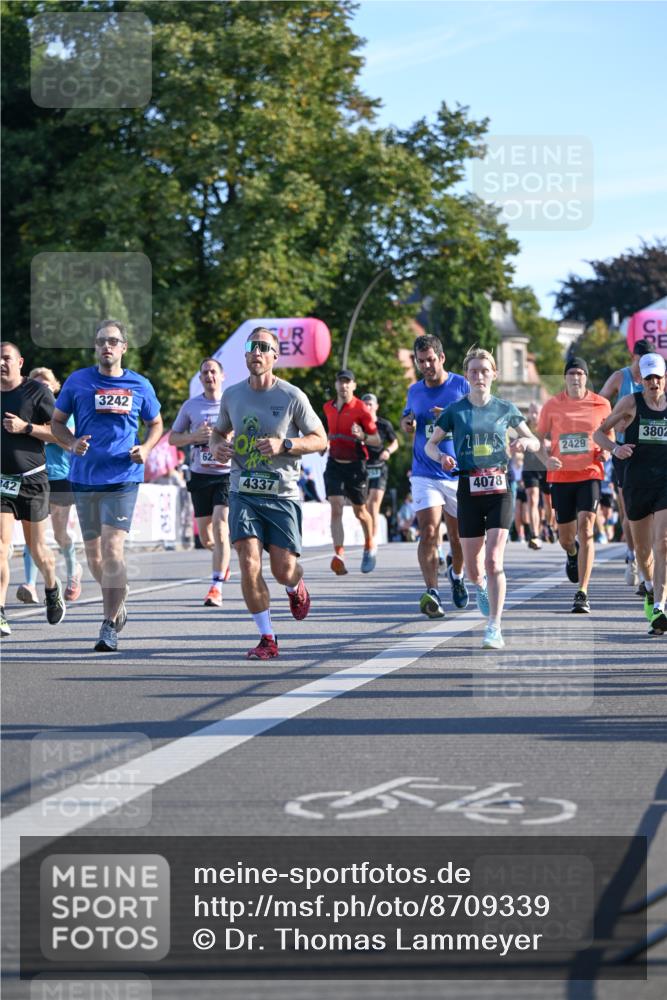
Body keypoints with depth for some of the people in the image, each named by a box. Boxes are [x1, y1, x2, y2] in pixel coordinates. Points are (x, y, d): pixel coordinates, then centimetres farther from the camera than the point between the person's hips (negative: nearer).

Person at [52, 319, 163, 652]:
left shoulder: (140, 385, 4)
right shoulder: (78, 381, 4)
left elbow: (155, 424, 18)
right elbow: (57, 421, 10)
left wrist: (145, 449, -2)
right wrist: (72, 443, -10)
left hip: (123, 478, -2)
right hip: (84, 477, 2)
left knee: (112, 549, -14)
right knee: (93, 553, 10)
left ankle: (110, 625, -11)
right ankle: (116, 605, 34)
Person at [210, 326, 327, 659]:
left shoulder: (292, 397, -4)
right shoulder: (232, 395, 5)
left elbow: (320, 440, 1)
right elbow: (218, 431, 22)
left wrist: (284, 445, -16)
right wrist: (217, 446, -2)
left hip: (282, 494, -2)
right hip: (243, 494, 2)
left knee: (284, 570, -1)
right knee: (249, 566, -14)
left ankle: (296, 587, 39)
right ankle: (267, 639, -1)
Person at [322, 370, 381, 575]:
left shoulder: (361, 409, -8)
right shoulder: (328, 408, 8)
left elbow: (378, 441, -9)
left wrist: (362, 437, -26)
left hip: (355, 465, -3)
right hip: (334, 464, 3)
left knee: (360, 511, 10)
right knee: (336, 508, -14)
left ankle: (370, 547, 37)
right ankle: (339, 556, -24)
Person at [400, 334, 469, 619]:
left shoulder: (461, 385, -2)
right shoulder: (414, 391, 9)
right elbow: (406, 420, 25)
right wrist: (406, 424, 1)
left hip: (458, 475, -1)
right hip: (425, 475, 1)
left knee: (458, 536, 12)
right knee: (428, 533, -16)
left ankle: (456, 574, 41)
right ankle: (431, 592, -20)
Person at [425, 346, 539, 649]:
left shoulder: (505, 409, 6)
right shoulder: (455, 410, 4)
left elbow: (535, 442, 13)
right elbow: (430, 444, 10)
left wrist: (525, 442, -11)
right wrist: (441, 457, -13)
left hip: (498, 489, -1)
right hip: (469, 489, 1)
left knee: (494, 561, -15)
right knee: (473, 569, 6)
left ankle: (494, 628, -14)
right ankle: (481, 588, 44)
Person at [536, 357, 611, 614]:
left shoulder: (601, 404, 1)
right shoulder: (552, 405, 1)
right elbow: (539, 438, 8)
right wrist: (546, 459, -11)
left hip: (590, 474, -2)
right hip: (560, 476, 2)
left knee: (586, 530, -17)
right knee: (565, 537, 10)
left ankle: (582, 594, -16)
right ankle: (572, 555, 51)